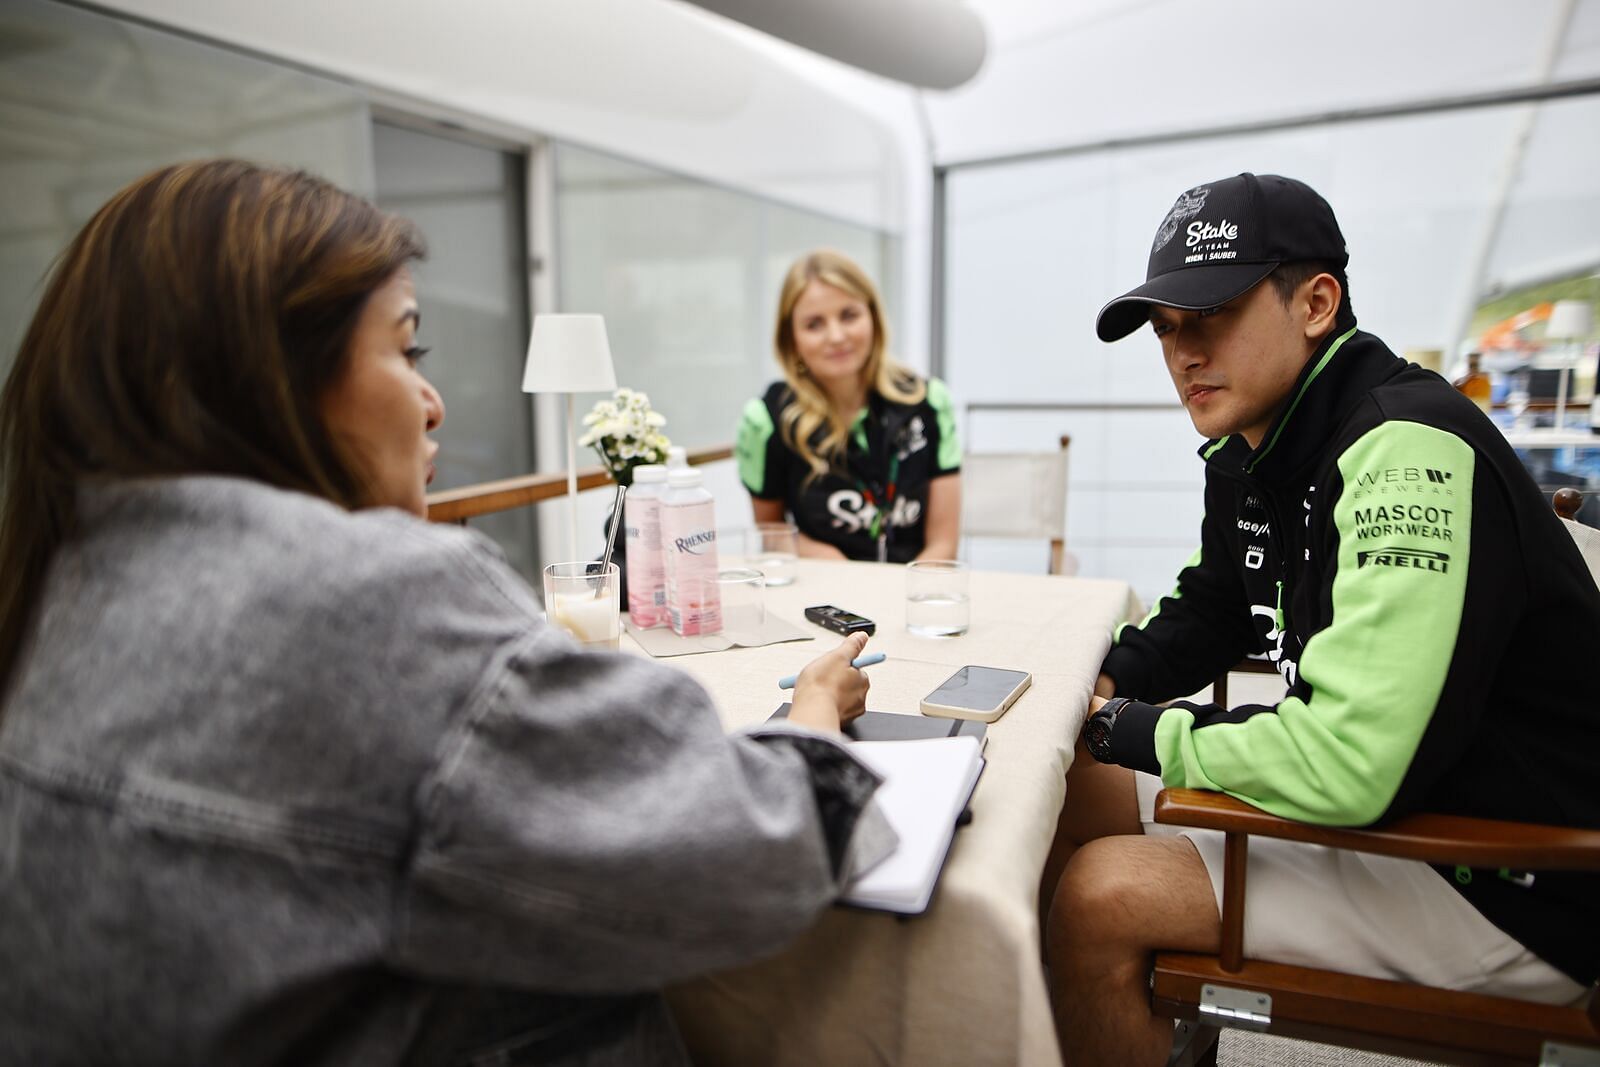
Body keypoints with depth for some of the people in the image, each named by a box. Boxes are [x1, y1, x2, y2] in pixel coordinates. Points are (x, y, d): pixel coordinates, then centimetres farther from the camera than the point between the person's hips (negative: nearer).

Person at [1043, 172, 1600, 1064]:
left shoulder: (1407, 452, -27)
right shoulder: (1249, 455, 1)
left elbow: (1348, 764, -34)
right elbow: (1207, 616, 18)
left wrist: (1130, 731, -19)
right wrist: (1094, 688, 0)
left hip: (1510, 884, -9)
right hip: (1393, 797, 9)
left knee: (1100, 897, -19)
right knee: (1075, 789, 8)